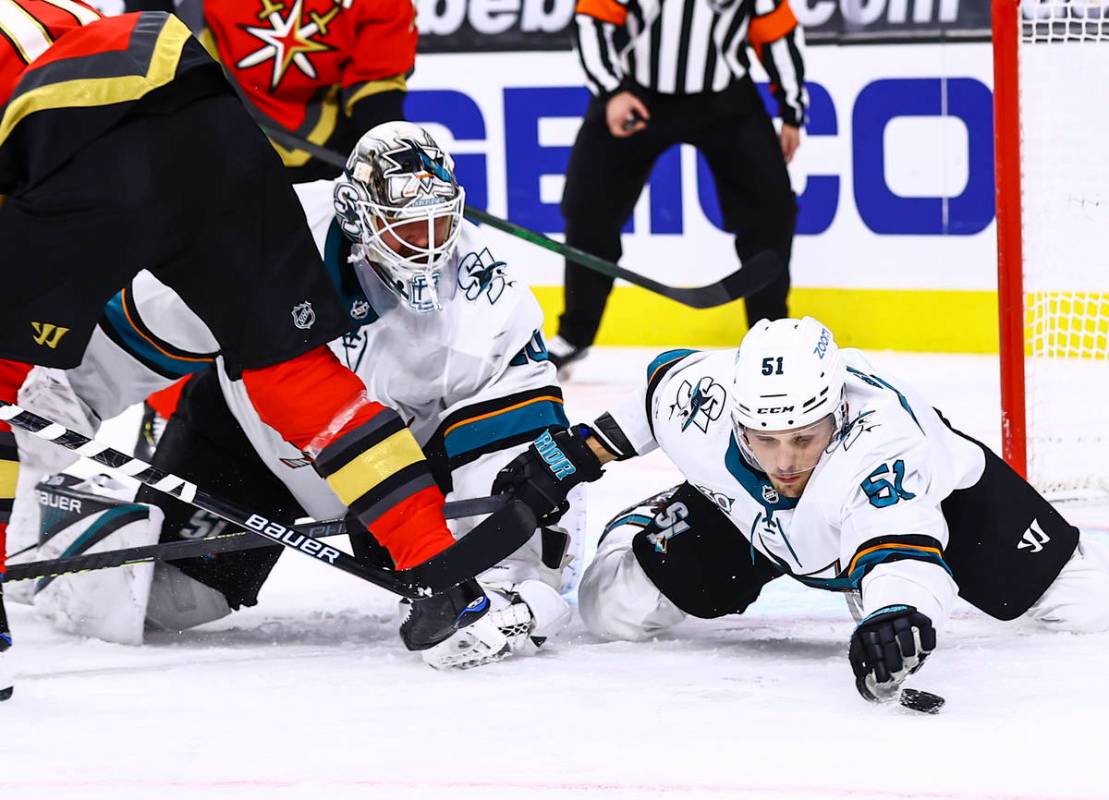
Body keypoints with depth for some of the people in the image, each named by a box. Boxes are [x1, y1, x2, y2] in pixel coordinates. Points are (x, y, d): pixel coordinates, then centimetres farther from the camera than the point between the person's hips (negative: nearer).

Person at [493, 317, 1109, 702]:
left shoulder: (880, 442, -49)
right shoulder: (704, 402, -35)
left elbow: (904, 556, -65)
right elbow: (669, 375, -9)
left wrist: (899, 614, -87)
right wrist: (572, 453, -6)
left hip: (931, 492, -3)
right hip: (750, 512, 3)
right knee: (618, 607, -7)